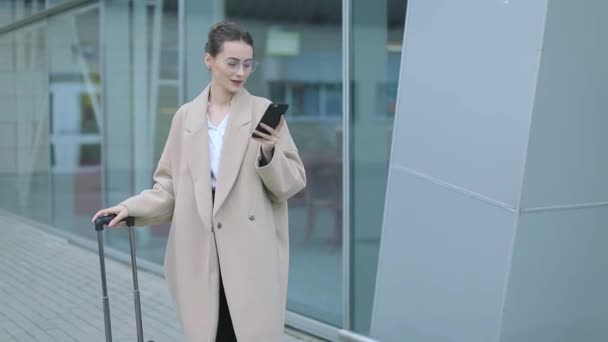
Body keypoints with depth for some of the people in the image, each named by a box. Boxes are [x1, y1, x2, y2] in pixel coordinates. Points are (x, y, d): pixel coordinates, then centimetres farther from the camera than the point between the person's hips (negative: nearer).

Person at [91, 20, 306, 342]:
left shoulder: (265, 112, 1)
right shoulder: (186, 116, 10)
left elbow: (293, 182, 2)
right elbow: (170, 187, 12)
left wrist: (269, 154, -16)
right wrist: (131, 208, -2)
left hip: (251, 255, -2)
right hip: (199, 255, 2)